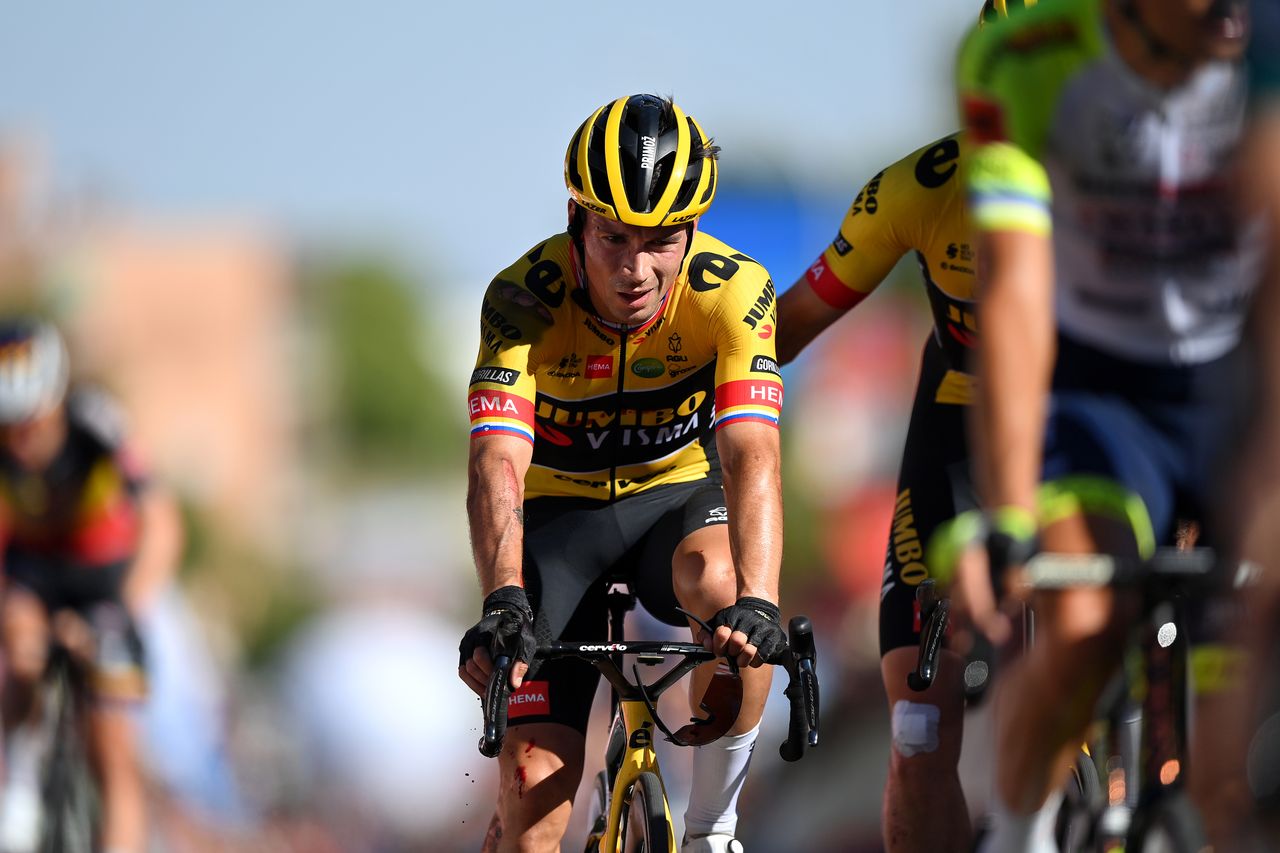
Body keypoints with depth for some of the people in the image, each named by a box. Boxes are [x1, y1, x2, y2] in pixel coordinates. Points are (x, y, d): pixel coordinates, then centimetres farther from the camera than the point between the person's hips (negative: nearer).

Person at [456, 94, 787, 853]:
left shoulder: (732, 291, -26)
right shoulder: (525, 298, -26)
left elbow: (750, 454, -38)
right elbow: (498, 462, -37)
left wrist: (756, 601, -55)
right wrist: (503, 603, -55)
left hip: (681, 497, 0)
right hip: (562, 512, 0)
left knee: (723, 587, -36)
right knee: (536, 786, -13)